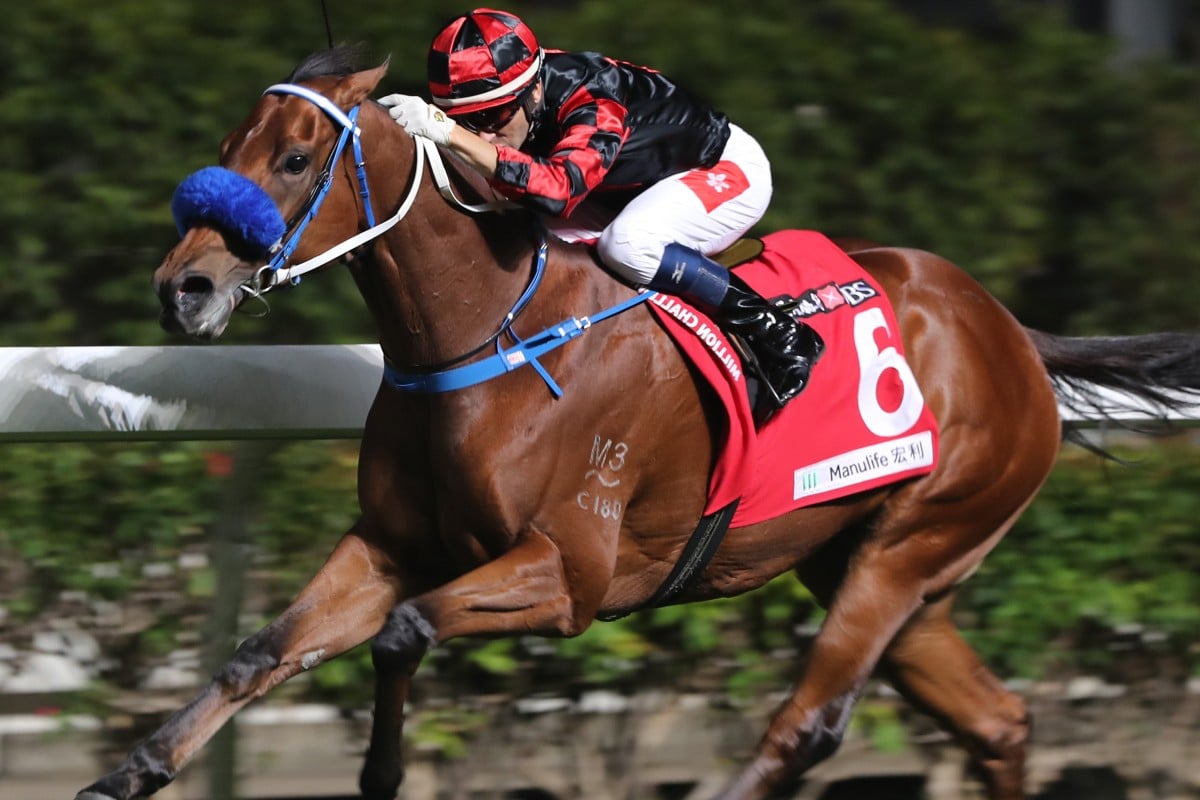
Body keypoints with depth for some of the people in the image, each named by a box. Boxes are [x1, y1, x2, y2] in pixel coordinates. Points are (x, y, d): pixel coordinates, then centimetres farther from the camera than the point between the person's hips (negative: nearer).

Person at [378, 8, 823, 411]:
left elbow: (557, 188, -58)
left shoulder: (595, 107, -39)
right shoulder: (511, 95, -17)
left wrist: (451, 136, -62)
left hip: (729, 169, -8)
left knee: (626, 244, -35)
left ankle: (773, 332, -21)